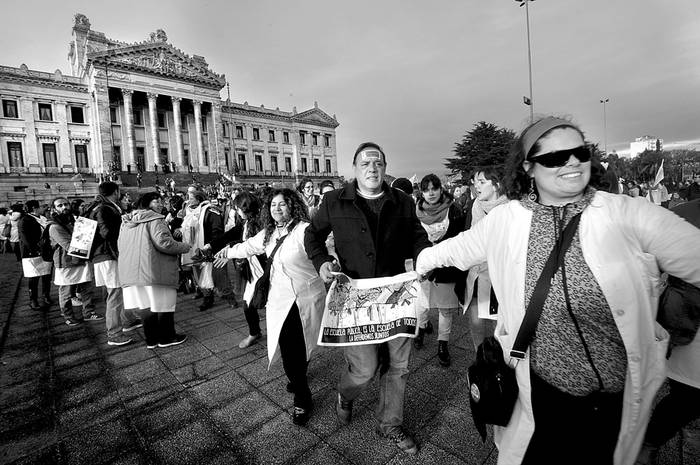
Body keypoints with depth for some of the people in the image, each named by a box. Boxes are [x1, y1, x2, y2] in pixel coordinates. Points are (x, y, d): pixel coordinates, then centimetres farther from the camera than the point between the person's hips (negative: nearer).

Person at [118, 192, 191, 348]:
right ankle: (166, 338, 16)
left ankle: (151, 339, 23)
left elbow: (119, 245, 21)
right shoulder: (154, 220, -11)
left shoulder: (126, 222, 15)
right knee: (163, 303, 5)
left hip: (130, 270, 8)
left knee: (145, 305, 14)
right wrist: (184, 247, -8)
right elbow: (163, 242, -22)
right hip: (154, 270, -8)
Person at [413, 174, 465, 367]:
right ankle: (421, 328, 42)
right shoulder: (417, 211, 2)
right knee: (421, 304, 12)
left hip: (447, 268, -2)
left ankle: (443, 343, 26)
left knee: (446, 308, 8)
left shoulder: (453, 210, -6)